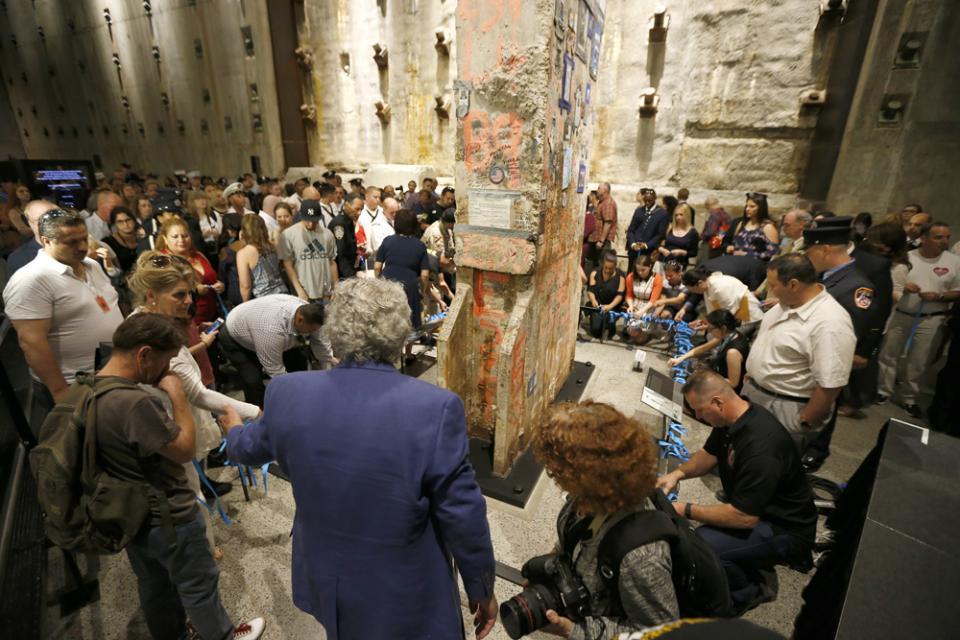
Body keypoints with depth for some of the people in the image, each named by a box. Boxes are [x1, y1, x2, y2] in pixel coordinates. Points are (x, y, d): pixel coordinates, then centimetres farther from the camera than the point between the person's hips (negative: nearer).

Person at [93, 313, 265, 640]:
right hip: (167, 520, -8)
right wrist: (177, 395, -21)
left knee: (153, 585, 29)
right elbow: (185, 450, -24)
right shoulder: (133, 402, -36)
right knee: (198, 586, 17)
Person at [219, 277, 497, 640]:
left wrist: (233, 430, 31)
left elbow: (250, 447, 7)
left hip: (324, 580, 4)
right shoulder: (435, 408, -29)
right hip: (405, 600, -3)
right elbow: (462, 517, -19)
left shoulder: (288, 393, -16)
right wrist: (482, 589, 0)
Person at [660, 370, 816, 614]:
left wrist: (687, 510, -20)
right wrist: (678, 473, -7)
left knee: (700, 544, -29)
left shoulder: (760, 445, -33)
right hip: (751, 511, 8)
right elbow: (709, 455, 11)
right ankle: (753, 572, 14)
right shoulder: (734, 418, -5)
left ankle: (746, 594, 0)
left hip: (785, 530, -8)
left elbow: (744, 518, -30)